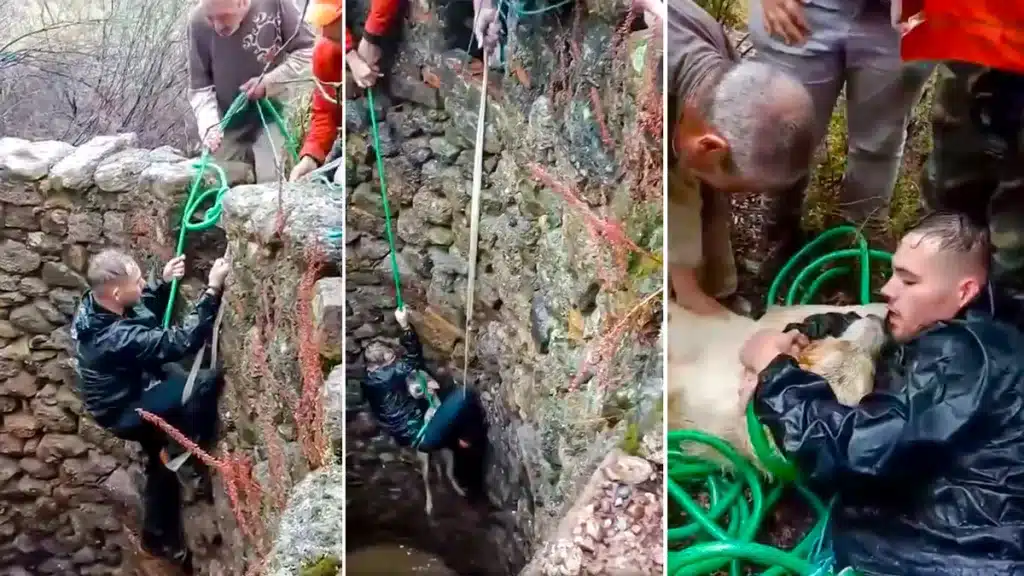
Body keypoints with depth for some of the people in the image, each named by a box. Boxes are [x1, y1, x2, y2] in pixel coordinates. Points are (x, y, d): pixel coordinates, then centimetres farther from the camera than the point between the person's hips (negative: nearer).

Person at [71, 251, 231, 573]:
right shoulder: (117, 338, -38)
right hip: (127, 413, -9)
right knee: (208, 383, -25)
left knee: (163, 460, 26)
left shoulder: (93, 305, -11)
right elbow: (183, 342, -38)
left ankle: (160, 537, 44)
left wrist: (165, 283, -7)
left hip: (127, 395, 9)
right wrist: (213, 290, -39)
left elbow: (146, 315, 8)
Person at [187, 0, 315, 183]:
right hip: (227, 125, 2)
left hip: (269, 116, -2)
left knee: (268, 183, -11)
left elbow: (308, 52, -11)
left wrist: (269, 81, -20)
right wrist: (210, 125, -25)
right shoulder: (198, 21, -17)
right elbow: (199, 87, -9)